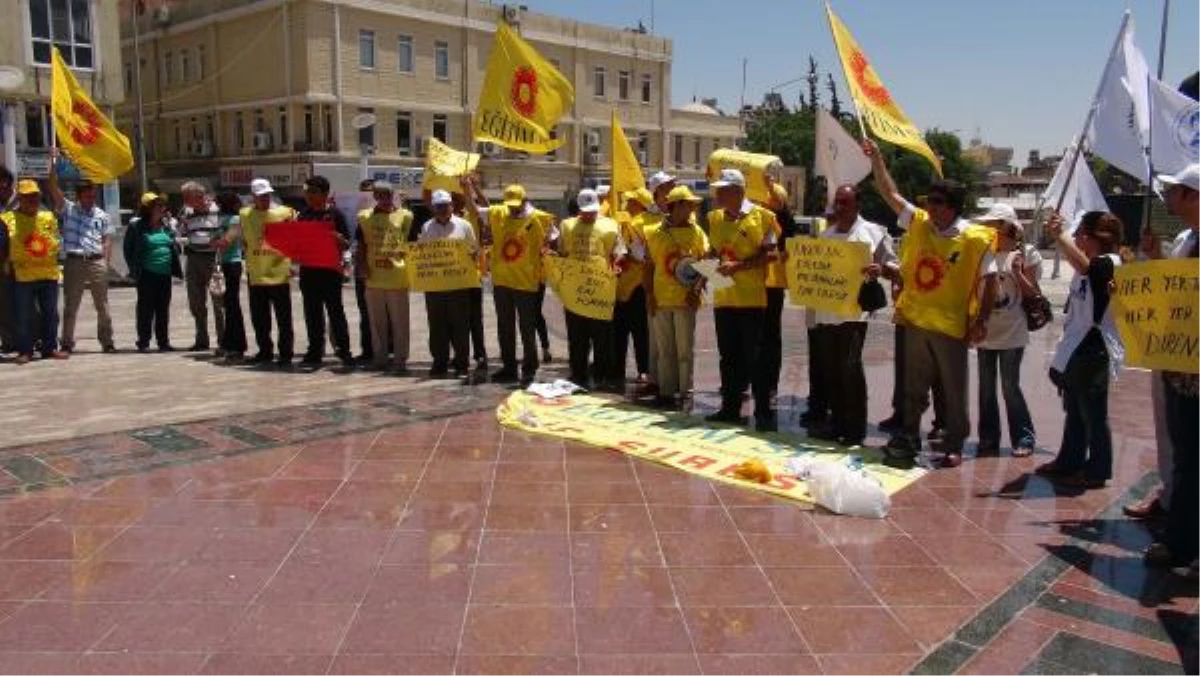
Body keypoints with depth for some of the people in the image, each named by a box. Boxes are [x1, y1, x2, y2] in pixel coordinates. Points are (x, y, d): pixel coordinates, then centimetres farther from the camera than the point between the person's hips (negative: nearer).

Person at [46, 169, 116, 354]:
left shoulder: (102, 216, 10)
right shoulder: (68, 209, 7)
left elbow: (107, 241, 8)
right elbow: (53, 188, -1)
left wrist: (105, 262, -1)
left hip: (97, 262, 1)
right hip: (74, 262, -1)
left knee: (102, 305, 5)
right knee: (70, 306, 3)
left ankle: (107, 342, 12)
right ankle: (67, 343, 10)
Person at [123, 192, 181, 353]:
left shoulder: (166, 225, 9)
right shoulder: (137, 226, -4)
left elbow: (175, 246, 16)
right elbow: (128, 249, -1)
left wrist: (175, 265, 1)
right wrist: (135, 269, -4)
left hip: (165, 273, 5)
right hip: (147, 274, -4)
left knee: (163, 309, 9)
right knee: (146, 308, 0)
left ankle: (163, 341, 16)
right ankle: (143, 342, 7)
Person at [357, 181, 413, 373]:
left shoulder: (405, 216, 1)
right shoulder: (365, 216, 9)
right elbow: (361, 246, 12)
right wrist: (362, 264, -1)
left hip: (397, 278, -3)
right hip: (373, 278, 3)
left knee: (399, 321, 1)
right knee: (377, 321, 11)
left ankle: (400, 359, 7)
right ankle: (380, 357, 22)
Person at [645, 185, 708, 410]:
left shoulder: (696, 232, 1)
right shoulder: (657, 234, 5)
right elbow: (649, 266, 8)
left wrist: (697, 288, -14)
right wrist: (649, 294, 0)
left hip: (685, 299, -2)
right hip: (661, 299, 2)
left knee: (685, 349, 2)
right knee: (665, 349, 10)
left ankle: (684, 393, 9)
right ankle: (665, 391, 18)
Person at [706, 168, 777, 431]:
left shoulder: (760, 216, -6)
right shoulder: (715, 218, 12)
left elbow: (768, 254, -11)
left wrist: (738, 266, -20)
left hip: (752, 298, -6)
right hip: (723, 297, 6)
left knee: (754, 358, -3)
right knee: (729, 357, 12)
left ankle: (764, 413, 4)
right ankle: (730, 408, 22)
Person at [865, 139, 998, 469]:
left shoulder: (975, 239, -10)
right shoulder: (918, 223, 2)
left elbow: (990, 280, -6)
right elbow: (890, 193, 1)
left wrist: (982, 320, -11)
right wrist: (876, 159, -7)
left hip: (952, 325, -4)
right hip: (916, 320, 4)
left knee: (954, 390, 7)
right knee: (913, 386, 14)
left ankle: (953, 445, 19)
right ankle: (908, 438, 25)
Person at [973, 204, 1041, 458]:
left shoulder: (1027, 254, -4)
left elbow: (1032, 293, -4)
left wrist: (1017, 272, -17)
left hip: (1012, 332, -4)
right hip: (985, 331, 4)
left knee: (1010, 386, -2)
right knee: (986, 388, 7)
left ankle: (1023, 438, 11)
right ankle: (988, 439, 15)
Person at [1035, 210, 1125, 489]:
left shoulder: (1111, 262, -15)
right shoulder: (1087, 269, 13)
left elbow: (1083, 265, -36)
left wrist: (1059, 236, -42)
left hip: (1094, 351, -10)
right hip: (1076, 348, 10)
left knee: (1093, 414, 1)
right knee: (1075, 412, 19)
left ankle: (1097, 471, 12)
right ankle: (1069, 462, 31)